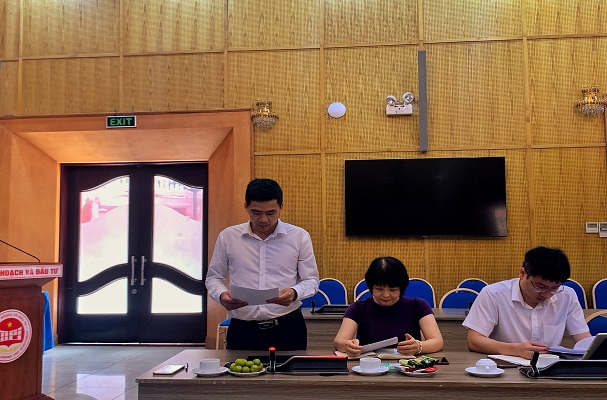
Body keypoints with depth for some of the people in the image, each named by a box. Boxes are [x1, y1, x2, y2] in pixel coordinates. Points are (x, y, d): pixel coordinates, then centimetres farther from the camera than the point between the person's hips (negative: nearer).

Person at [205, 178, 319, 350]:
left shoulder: (299, 236, 0)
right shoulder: (227, 237, 2)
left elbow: (311, 280, 5)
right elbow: (213, 278, 12)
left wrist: (294, 293, -17)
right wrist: (222, 295, -10)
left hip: (287, 329, 0)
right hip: (242, 330, 1)